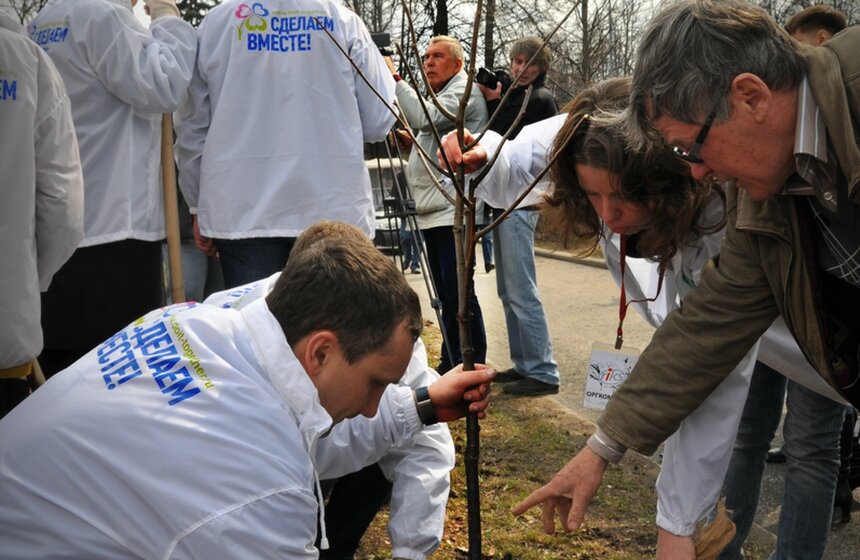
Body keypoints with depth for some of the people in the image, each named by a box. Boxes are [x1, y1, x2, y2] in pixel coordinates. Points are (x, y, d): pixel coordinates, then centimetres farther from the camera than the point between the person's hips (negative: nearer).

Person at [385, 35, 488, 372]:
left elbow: (425, 117, -22)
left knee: (458, 294, -11)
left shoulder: (465, 92, -5)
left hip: (453, 210, -10)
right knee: (446, 294, 14)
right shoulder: (438, 96, 26)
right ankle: (450, 364, 22)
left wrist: (395, 78, -16)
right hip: (432, 210, 10)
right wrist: (412, 144, 15)